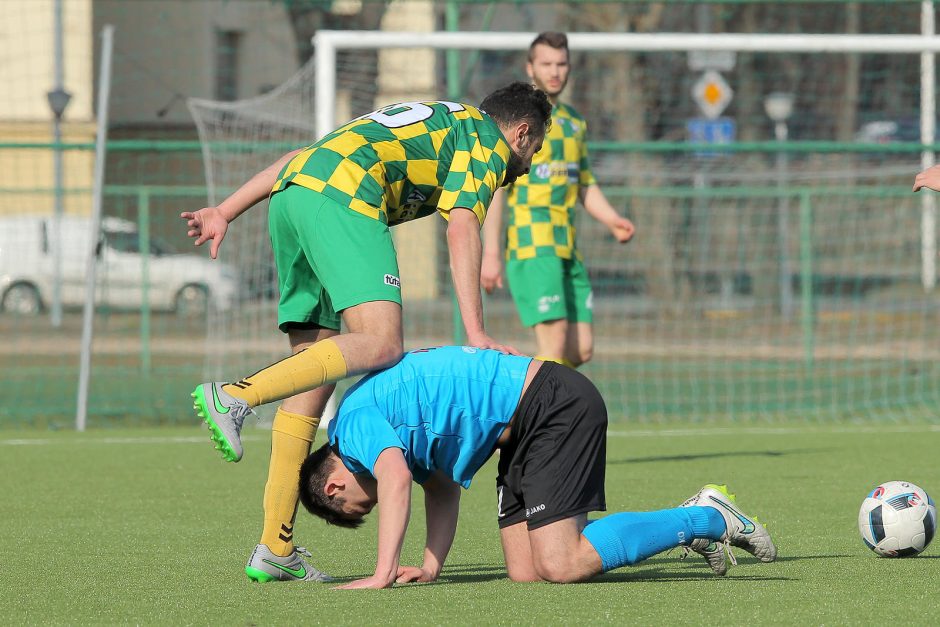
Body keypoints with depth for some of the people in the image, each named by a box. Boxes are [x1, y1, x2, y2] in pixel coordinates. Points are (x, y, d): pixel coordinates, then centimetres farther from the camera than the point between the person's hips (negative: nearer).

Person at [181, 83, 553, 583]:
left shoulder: (434, 122, 37)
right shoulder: (488, 140, 13)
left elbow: (299, 159, 30)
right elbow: (461, 229, -4)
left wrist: (225, 212, 26)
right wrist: (475, 334, -11)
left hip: (290, 192, 9)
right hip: (341, 194, -9)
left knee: (314, 373, 7)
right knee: (380, 344, -19)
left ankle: (275, 550, 2)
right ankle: (233, 397, -34)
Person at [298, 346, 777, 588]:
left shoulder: (355, 422, -10)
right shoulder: (393, 427, 20)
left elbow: (396, 479, -28)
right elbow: (442, 490, 20)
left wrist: (383, 574, -30)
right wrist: (429, 568, 8)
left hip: (557, 406, -10)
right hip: (527, 427, 10)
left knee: (559, 566, -17)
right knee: (525, 572, 2)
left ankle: (704, 520, -4)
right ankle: (696, 518, 9)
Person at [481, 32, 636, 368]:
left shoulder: (574, 121, 19)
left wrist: (613, 221, 6)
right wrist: (490, 253, -17)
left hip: (567, 249, 8)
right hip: (531, 245, -8)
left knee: (581, 349, 5)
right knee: (554, 338, -16)